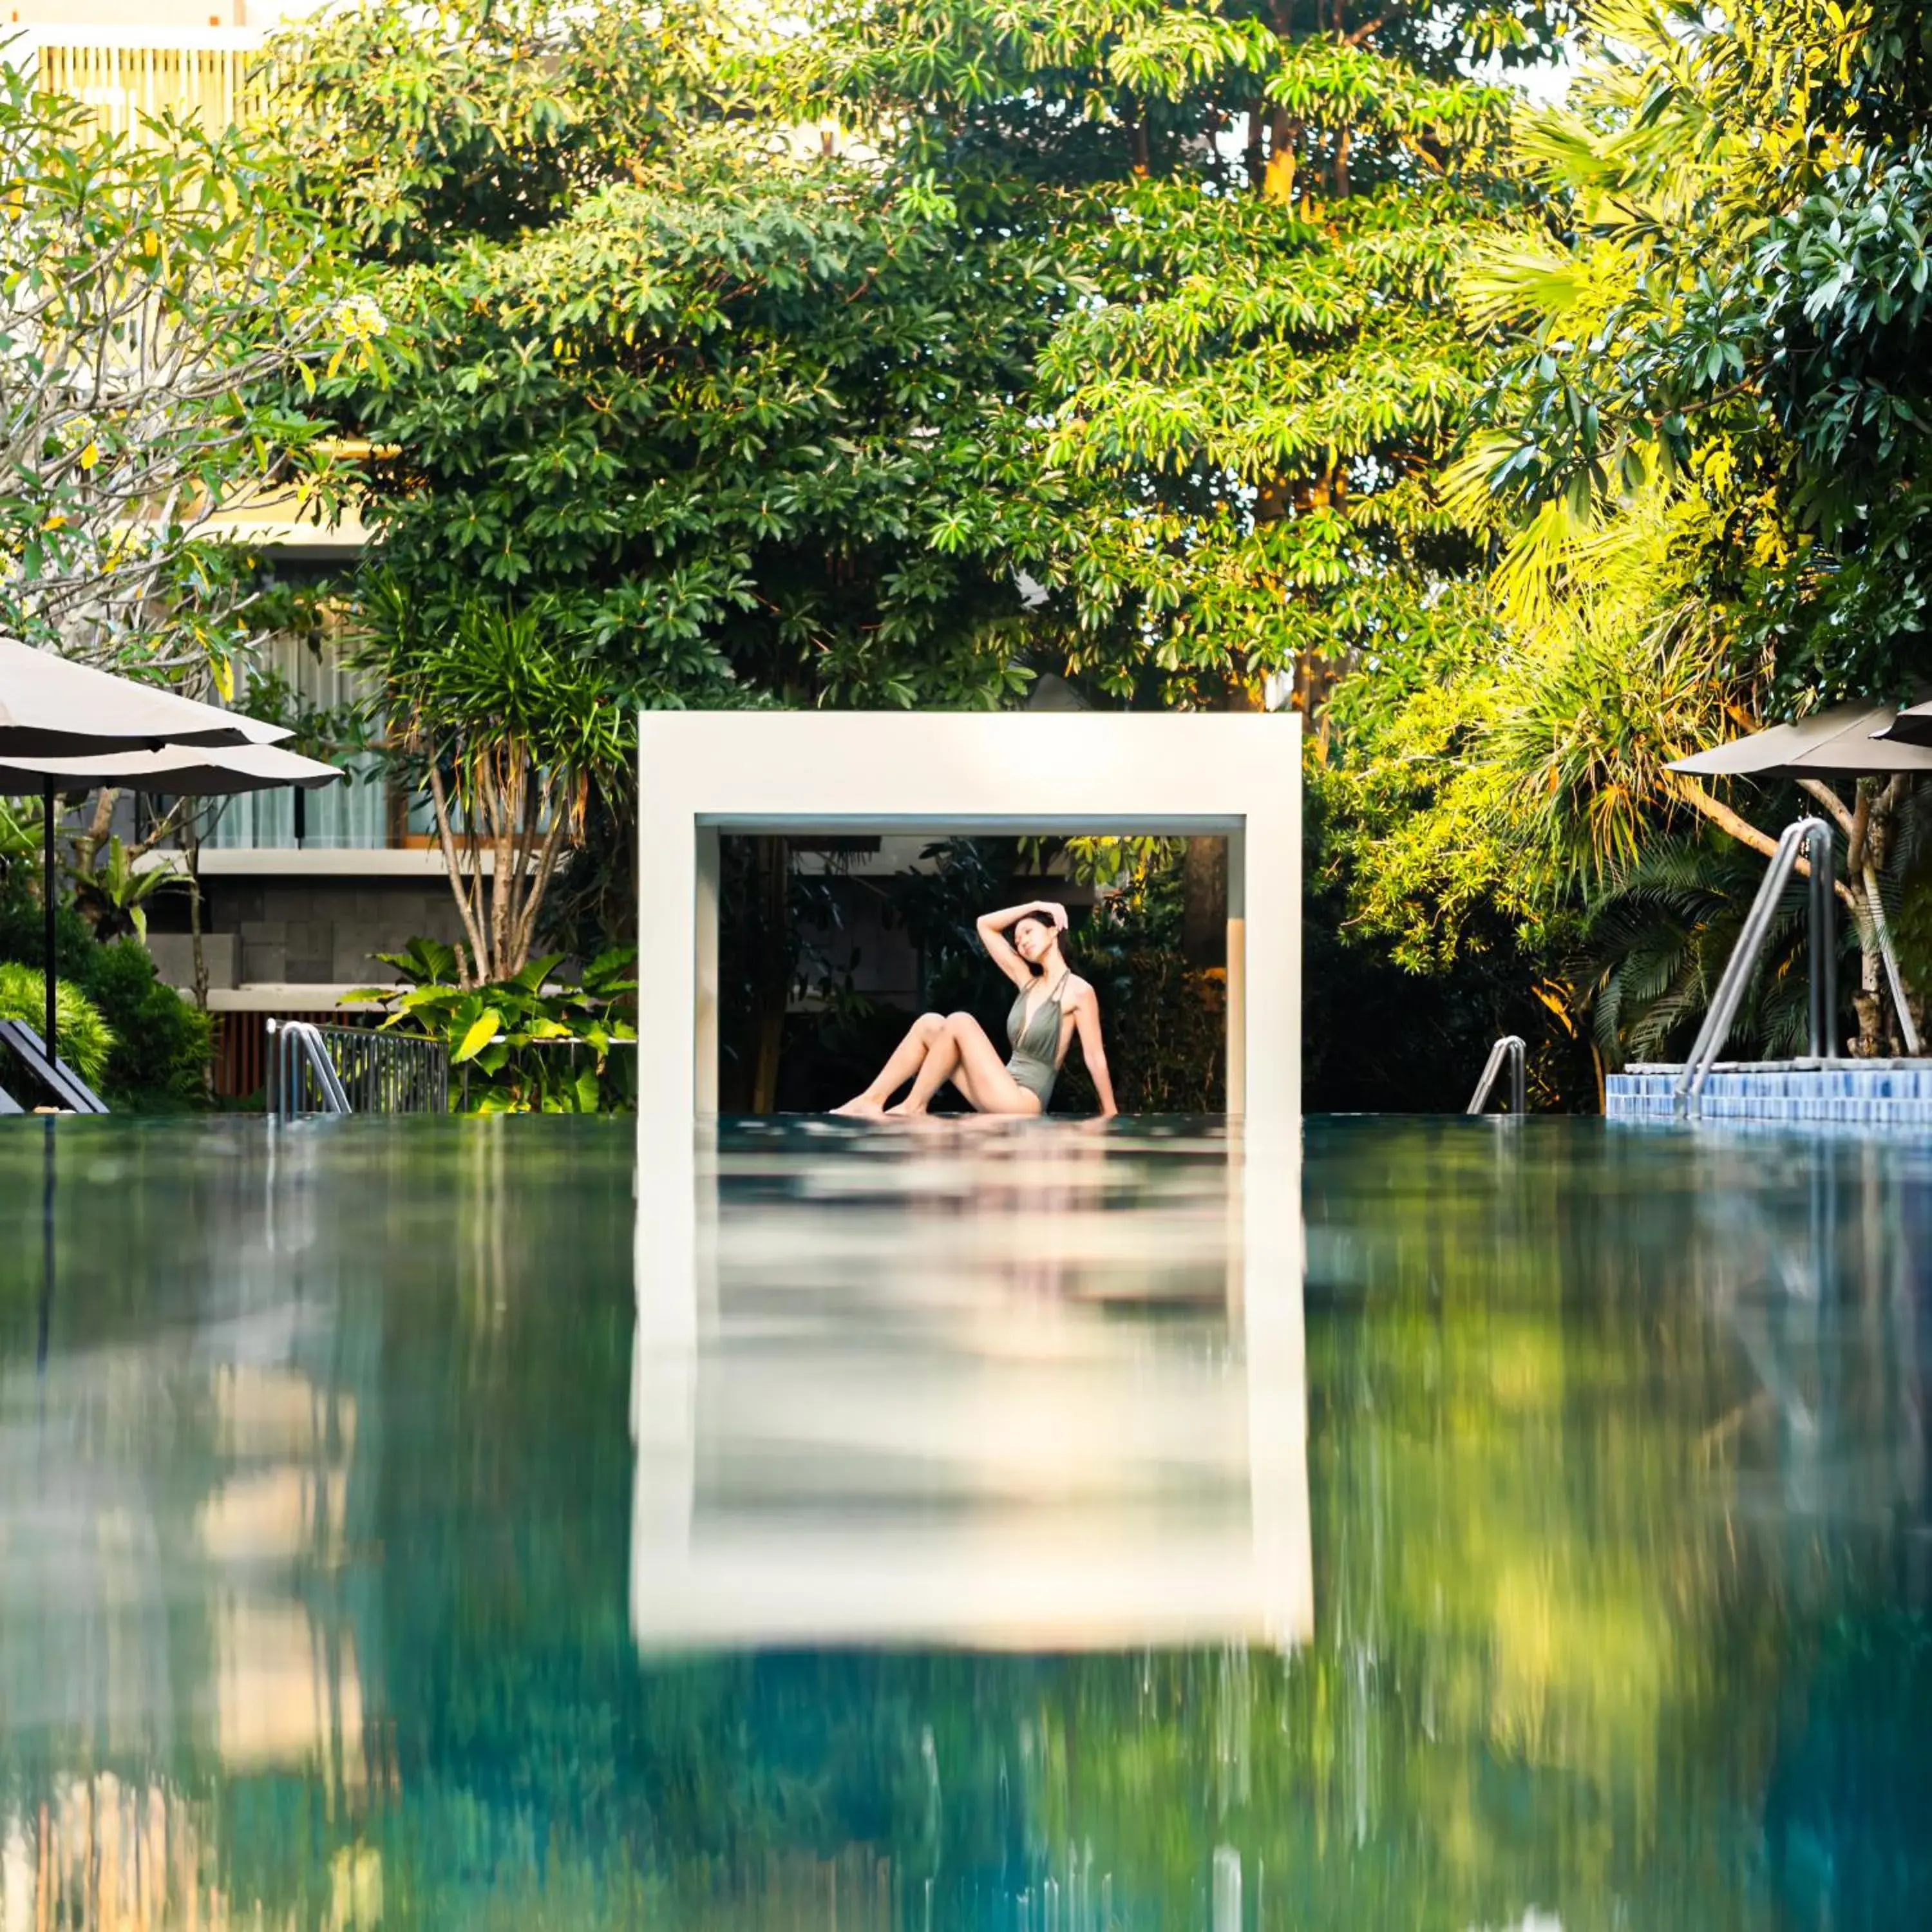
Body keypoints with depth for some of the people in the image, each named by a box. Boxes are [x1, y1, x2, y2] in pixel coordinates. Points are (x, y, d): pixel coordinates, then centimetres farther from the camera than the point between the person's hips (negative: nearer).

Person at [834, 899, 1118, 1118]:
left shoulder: (1078, 991, -4)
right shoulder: (1028, 983, 16)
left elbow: (1095, 1057, -5)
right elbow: (985, 925, 20)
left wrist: (1111, 1116, -4)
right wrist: (1034, 905, 14)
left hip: (1023, 1102, -8)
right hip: (1001, 1094, 8)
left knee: (959, 1022, -20)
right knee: (929, 1024, -2)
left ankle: (913, 1107, -11)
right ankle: (871, 1100, -9)